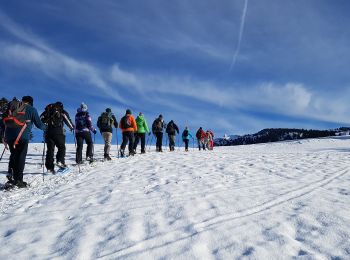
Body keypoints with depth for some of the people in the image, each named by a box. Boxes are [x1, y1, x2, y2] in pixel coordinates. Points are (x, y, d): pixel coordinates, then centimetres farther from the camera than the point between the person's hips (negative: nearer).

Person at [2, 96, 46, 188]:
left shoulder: (12, 106, 19)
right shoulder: (31, 109, 7)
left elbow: (4, 121, 19)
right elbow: (38, 124, 7)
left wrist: (5, 136, 24)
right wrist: (45, 128, 29)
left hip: (9, 136, 5)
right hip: (22, 137, -4)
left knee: (14, 156, 16)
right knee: (21, 157, 1)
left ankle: (12, 178, 17)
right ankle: (18, 180, -1)